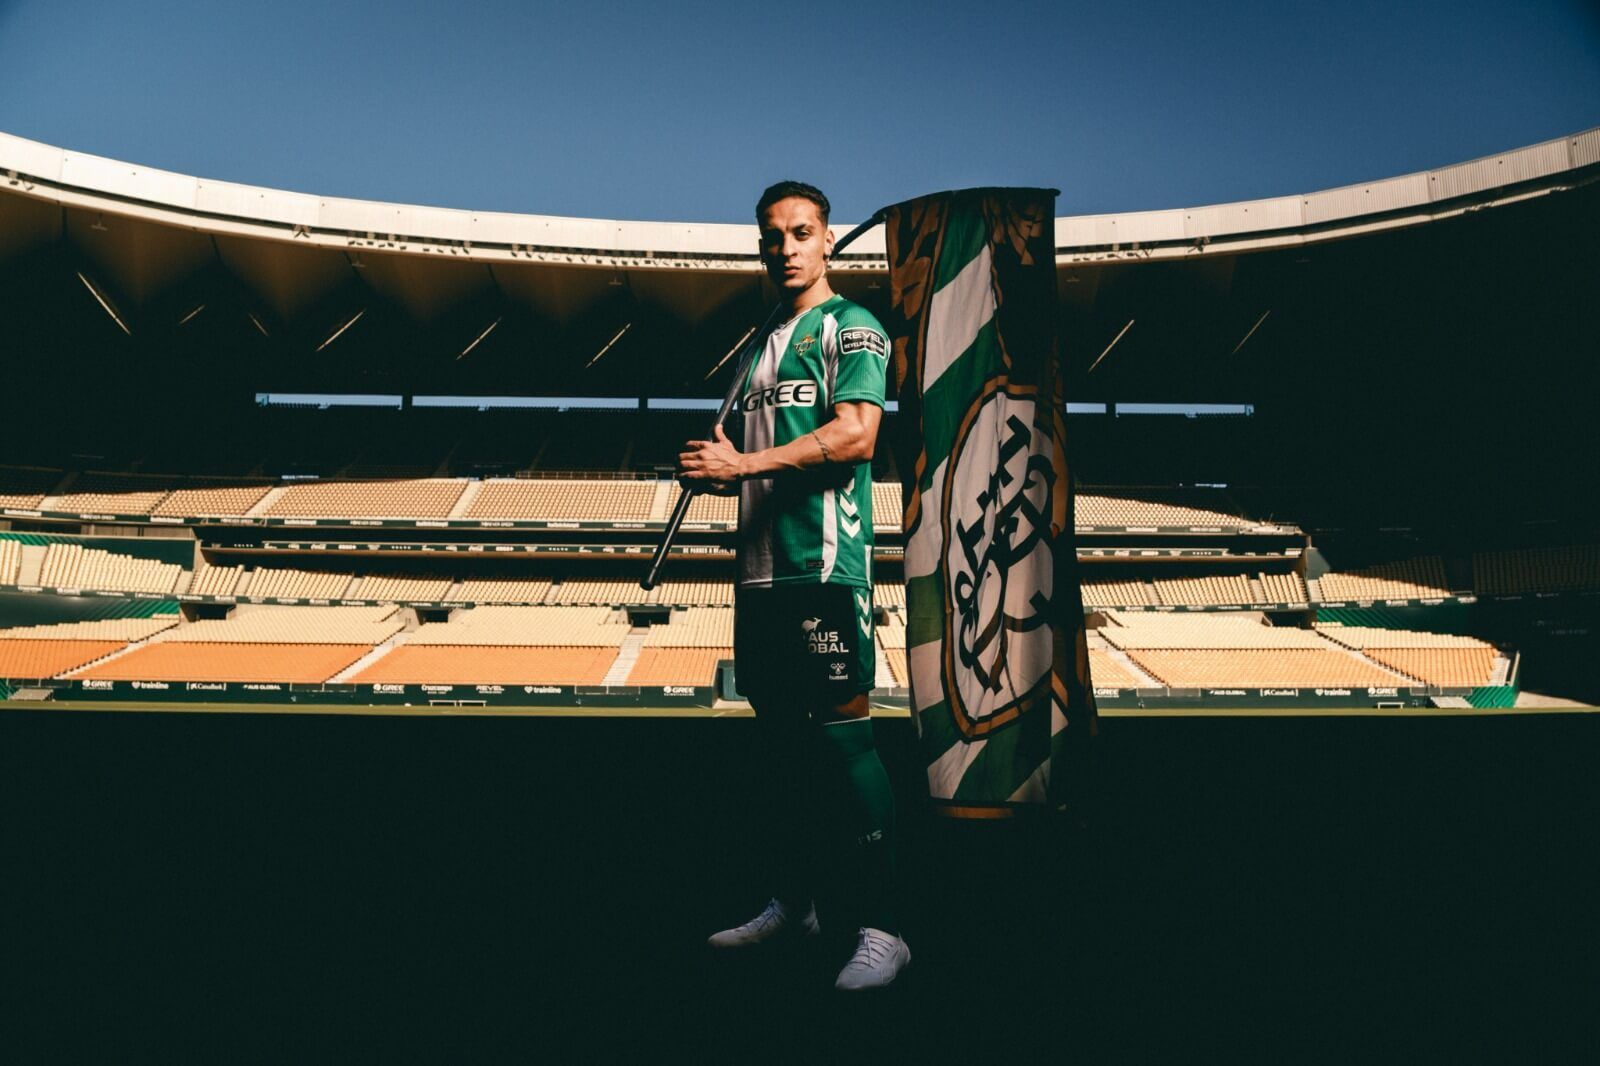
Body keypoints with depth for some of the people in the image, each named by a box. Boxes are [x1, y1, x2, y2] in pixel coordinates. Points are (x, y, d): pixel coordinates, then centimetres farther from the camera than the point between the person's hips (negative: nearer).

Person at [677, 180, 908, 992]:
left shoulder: (851, 327, 0)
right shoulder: (764, 347, 22)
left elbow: (855, 435, -16)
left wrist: (740, 462, -16)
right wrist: (713, 474, 5)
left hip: (823, 564, -8)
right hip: (759, 565, 8)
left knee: (841, 736, -8)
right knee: (780, 737, 12)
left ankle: (880, 926, 0)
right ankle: (791, 903, 23)